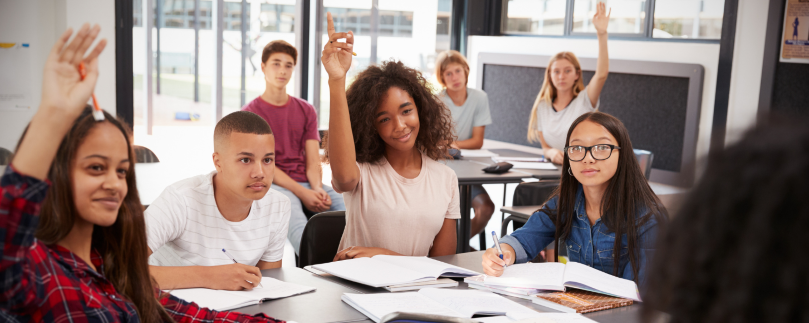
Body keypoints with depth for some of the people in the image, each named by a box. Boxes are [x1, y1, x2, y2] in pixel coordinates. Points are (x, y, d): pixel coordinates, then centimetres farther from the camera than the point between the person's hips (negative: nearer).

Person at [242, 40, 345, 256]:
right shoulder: (250, 113, 4)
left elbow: (313, 161, 9)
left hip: (307, 183, 4)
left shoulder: (306, 111, 17)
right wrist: (302, 193, -18)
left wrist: (317, 189, -14)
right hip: (273, 185, -4)